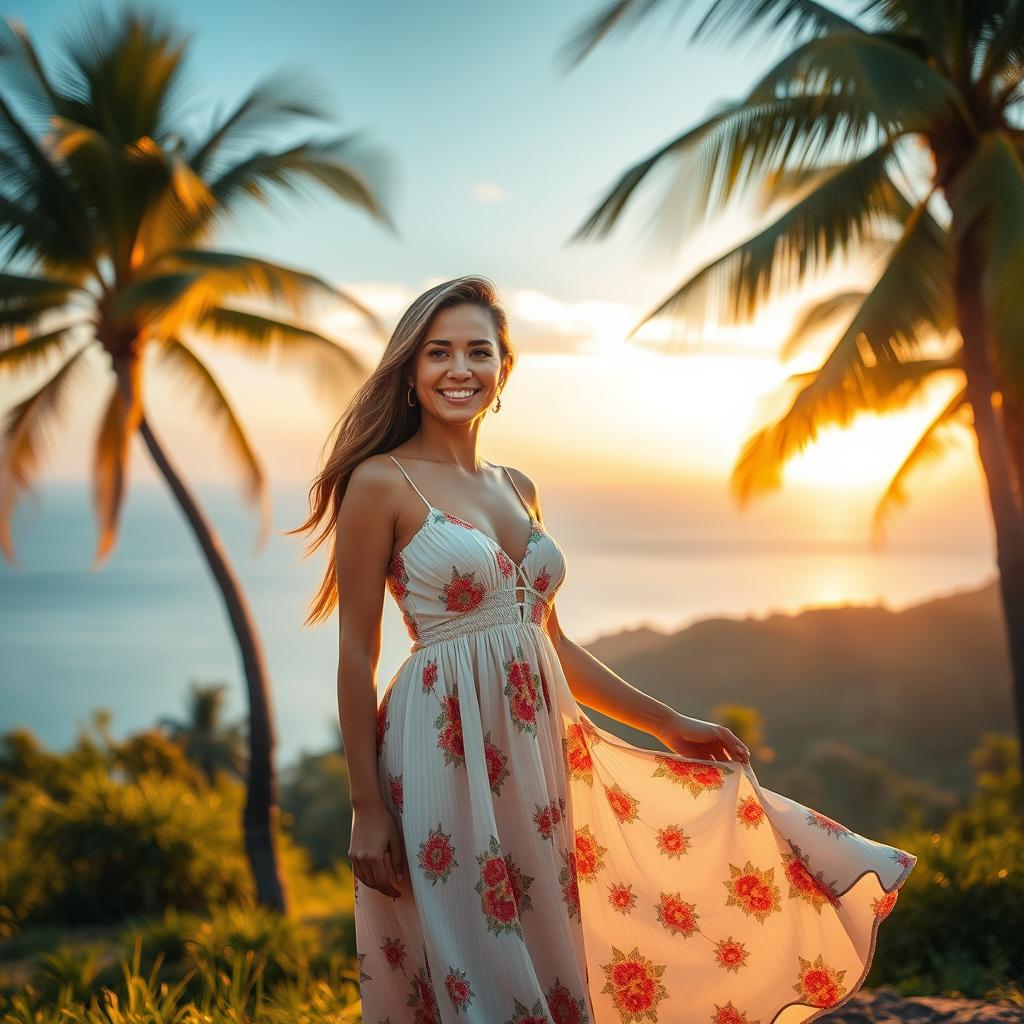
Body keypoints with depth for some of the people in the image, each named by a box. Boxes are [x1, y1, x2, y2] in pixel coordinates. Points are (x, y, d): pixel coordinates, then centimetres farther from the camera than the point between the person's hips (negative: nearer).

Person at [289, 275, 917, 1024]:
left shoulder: (518, 488, 13)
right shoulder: (381, 484, -7)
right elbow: (356, 656, -8)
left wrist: (667, 723, 17)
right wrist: (368, 810, -11)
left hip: (537, 748, 6)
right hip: (445, 757, -6)